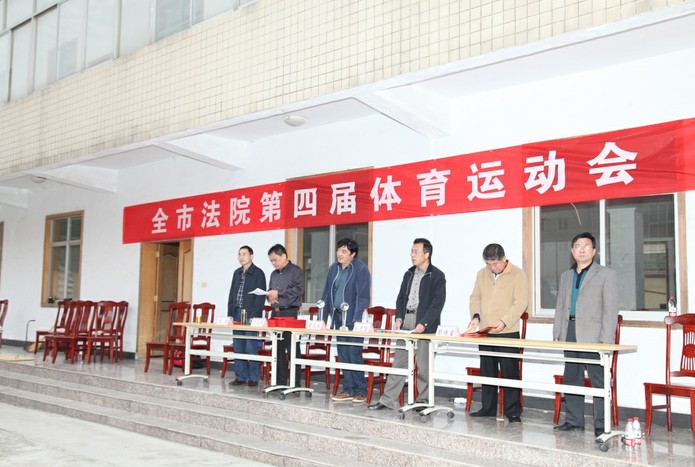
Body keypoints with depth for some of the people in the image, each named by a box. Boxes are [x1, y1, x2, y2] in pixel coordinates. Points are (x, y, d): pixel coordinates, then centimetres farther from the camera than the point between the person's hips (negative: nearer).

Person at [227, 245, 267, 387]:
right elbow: (232, 294, 18)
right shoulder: (237, 273, 16)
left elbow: (260, 296, -8)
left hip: (251, 315, -6)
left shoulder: (258, 273, -3)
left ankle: (253, 378, 2)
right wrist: (230, 314, 9)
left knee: (251, 347, -5)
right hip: (237, 313, 6)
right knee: (238, 347, 8)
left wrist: (254, 315, -15)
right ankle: (240, 377, 14)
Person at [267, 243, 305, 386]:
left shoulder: (296, 271, -3)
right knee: (278, 349, 9)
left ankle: (295, 384, 1)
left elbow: (299, 289, -15)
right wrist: (270, 298, 1)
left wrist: (278, 293, -14)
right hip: (275, 313, 7)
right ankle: (280, 382, 16)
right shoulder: (274, 274, 19)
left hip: (290, 313, -7)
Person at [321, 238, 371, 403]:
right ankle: (348, 390, 18)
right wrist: (323, 318, 9)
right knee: (343, 355, 10)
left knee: (354, 355, -5)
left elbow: (363, 297, -13)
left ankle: (361, 391, 7)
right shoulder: (333, 269, 10)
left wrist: (357, 320, -20)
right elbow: (327, 294, 14)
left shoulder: (361, 269, -9)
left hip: (353, 319, -6)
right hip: (338, 318, 7)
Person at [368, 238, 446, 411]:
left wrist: (424, 324, -19)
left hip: (424, 326, -6)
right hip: (405, 323, 6)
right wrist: (399, 318, 2)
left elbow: (437, 303, -11)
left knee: (423, 366, -1)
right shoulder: (408, 274, 16)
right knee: (399, 362, 8)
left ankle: (423, 401, 12)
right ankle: (388, 400, 11)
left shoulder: (437, 276, -4)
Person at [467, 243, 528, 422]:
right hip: (485, 332, 6)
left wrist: (504, 322, -22)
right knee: (487, 372, 12)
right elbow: (475, 297, 15)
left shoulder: (518, 275, -6)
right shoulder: (482, 274, 11)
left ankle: (513, 411, 7)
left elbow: (520, 303, -12)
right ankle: (488, 408, 22)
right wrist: (476, 316, -3)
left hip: (508, 333, -5)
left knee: (510, 372, -2)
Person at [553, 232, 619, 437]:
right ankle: (573, 420, 19)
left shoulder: (606, 274, 2)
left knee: (598, 380, -4)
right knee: (571, 379, 10)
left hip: (593, 335, -6)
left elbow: (610, 309, -5)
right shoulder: (566, 276, 19)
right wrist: (557, 334, 12)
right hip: (570, 333, 6)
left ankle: (601, 424, 2)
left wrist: (606, 339, -12)